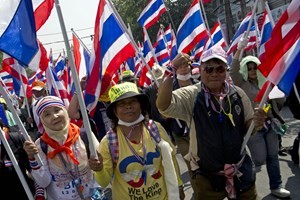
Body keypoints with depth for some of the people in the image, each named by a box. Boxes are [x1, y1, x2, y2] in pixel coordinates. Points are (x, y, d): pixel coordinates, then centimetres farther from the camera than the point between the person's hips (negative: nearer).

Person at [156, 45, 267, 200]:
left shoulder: (237, 94, -2)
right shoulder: (191, 95, -12)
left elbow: (247, 127, 7)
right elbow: (163, 106, -29)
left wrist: (256, 122, -16)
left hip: (241, 171, 3)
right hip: (206, 176, -3)